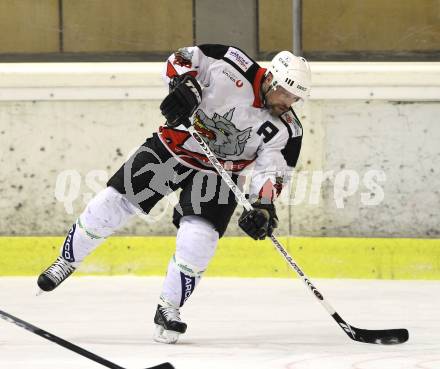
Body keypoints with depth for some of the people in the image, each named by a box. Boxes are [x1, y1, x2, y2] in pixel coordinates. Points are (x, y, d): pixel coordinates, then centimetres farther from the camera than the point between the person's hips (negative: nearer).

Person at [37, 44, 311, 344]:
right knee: (113, 202, -3)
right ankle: (67, 261, 20)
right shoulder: (232, 67, -22)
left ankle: (169, 308, 1)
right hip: (172, 148, -1)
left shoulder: (287, 130, -16)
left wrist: (264, 206, -33)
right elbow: (182, 58, -15)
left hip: (217, 172, 1)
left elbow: (271, 171, -16)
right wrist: (184, 84, -34)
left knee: (198, 240, -18)